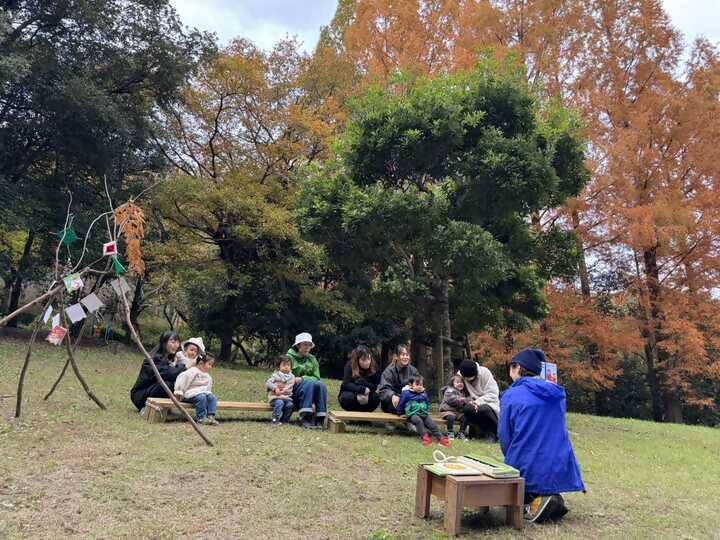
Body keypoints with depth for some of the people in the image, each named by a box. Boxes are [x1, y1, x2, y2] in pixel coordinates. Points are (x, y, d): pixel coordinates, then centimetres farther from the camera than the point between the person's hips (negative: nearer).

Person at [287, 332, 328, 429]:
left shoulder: (312, 359, 14)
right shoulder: (290, 357, 2)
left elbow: (316, 378, 5)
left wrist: (302, 379, -14)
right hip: (292, 391, -4)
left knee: (320, 385, -28)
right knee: (310, 383, -33)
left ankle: (319, 420, -31)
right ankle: (304, 419, -39)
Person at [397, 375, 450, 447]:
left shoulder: (424, 394, 14)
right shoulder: (406, 394, -3)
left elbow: (428, 403, 31)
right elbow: (401, 404, 6)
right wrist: (400, 413, 13)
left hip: (424, 414, 5)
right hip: (413, 414, -5)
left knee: (432, 424, -13)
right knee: (419, 421, -36)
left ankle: (440, 438, -14)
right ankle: (424, 437, -35)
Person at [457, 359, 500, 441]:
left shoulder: (484, 372, -16)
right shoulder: (459, 375, -8)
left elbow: (493, 394, -17)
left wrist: (479, 402, -28)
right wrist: (469, 401, -18)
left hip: (488, 403, -3)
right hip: (474, 403, 3)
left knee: (483, 409, -37)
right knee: (467, 409, -31)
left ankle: (496, 431, -7)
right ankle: (485, 430, -6)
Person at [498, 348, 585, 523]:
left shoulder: (511, 395, -8)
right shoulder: (557, 393, 8)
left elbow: (505, 437, -4)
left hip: (528, 470, -5)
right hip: (560, 469, 5)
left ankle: (534, 500, -8)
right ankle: (553, 497, 6)